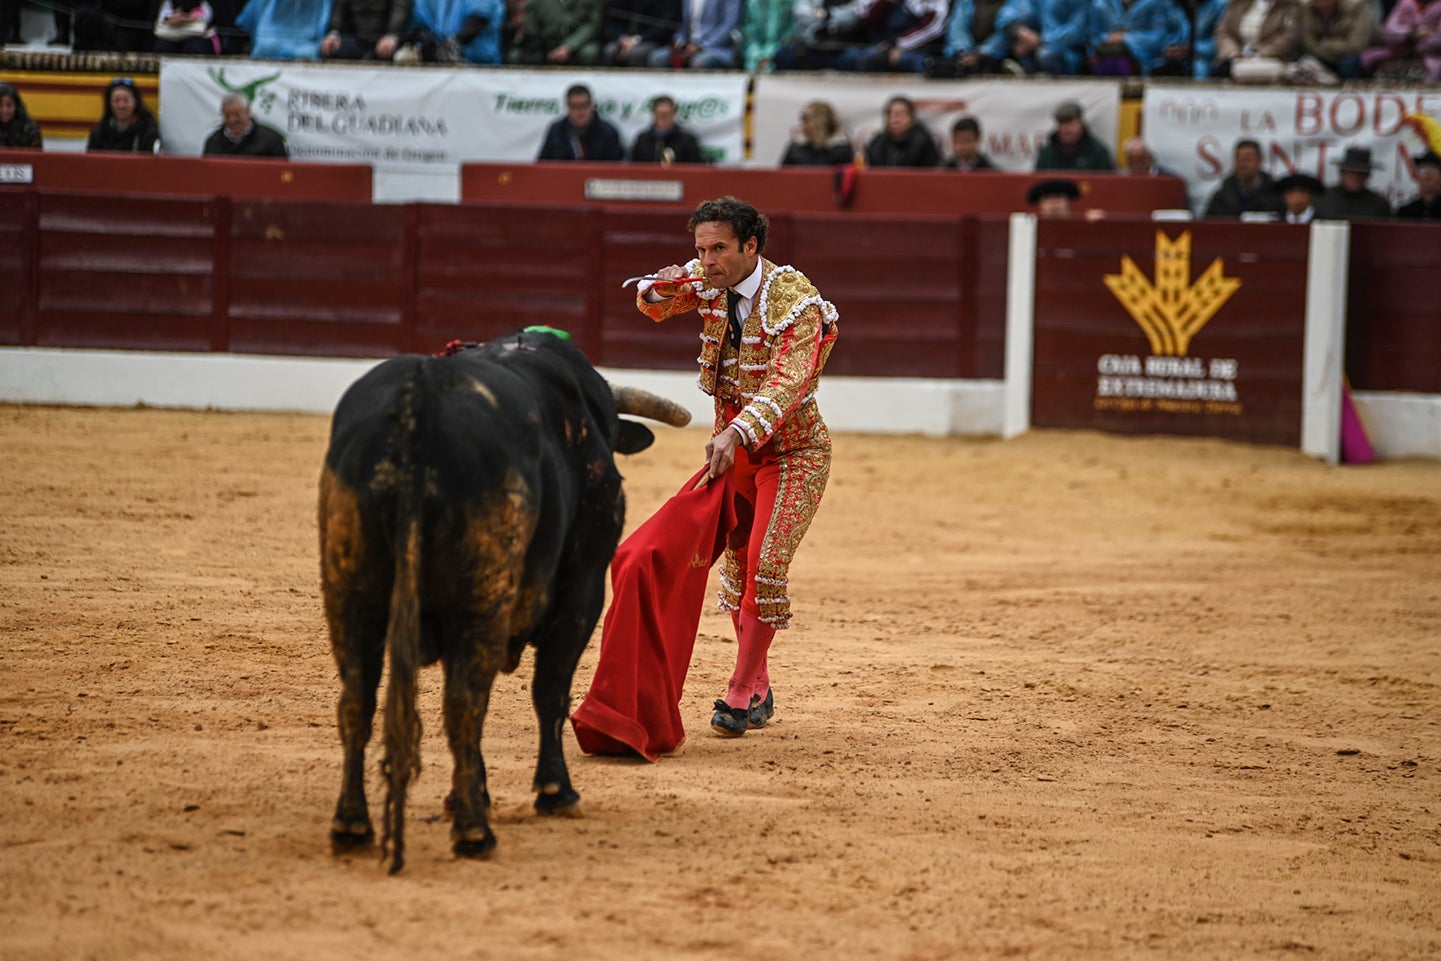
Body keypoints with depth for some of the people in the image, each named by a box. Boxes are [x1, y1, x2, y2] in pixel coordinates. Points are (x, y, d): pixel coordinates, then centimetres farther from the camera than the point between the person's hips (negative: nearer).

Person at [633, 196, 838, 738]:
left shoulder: (793, 298, -24)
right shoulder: (708, 281, -5)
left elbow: (788, 382, -36)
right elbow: (652, 307, 14)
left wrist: (736, 434, -50)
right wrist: (658, 288, -13)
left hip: (792, 451, -6)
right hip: (732, 445, 6)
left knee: (765, 565, -17)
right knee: (736, 566, 9)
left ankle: (739, 694, -10)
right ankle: (759, 693, 22)